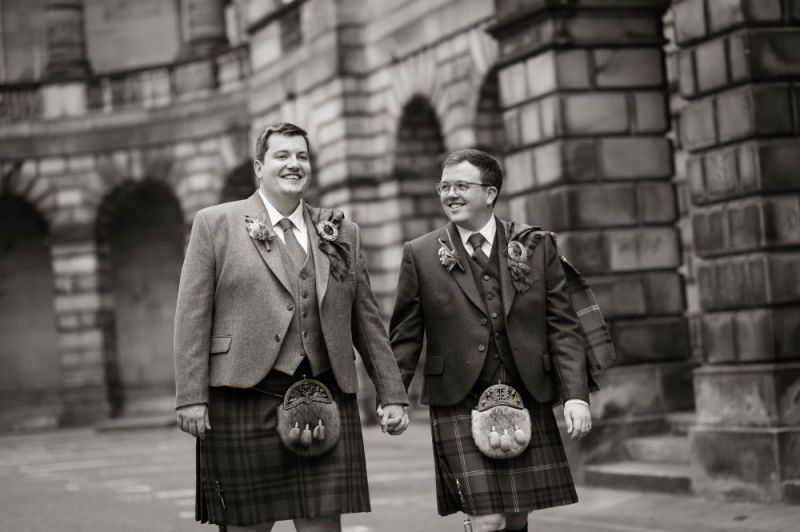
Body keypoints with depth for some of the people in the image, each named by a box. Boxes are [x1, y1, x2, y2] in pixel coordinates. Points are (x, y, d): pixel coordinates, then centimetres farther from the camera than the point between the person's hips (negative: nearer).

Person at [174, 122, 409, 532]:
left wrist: (391, 395, 10)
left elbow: (367, 322, 16)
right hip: (245, 399, -3)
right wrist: (191, 398, -8)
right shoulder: (214, 225, 5)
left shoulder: (341, 233, 15)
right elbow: (192, 316, 0)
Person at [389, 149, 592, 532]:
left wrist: (576, 394, -6)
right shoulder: (421, 255, 3)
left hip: (527, 403, 2)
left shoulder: (536, 246, 6)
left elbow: (562, 326, 4)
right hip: (459, 409, -2)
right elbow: (405, 337, 6)